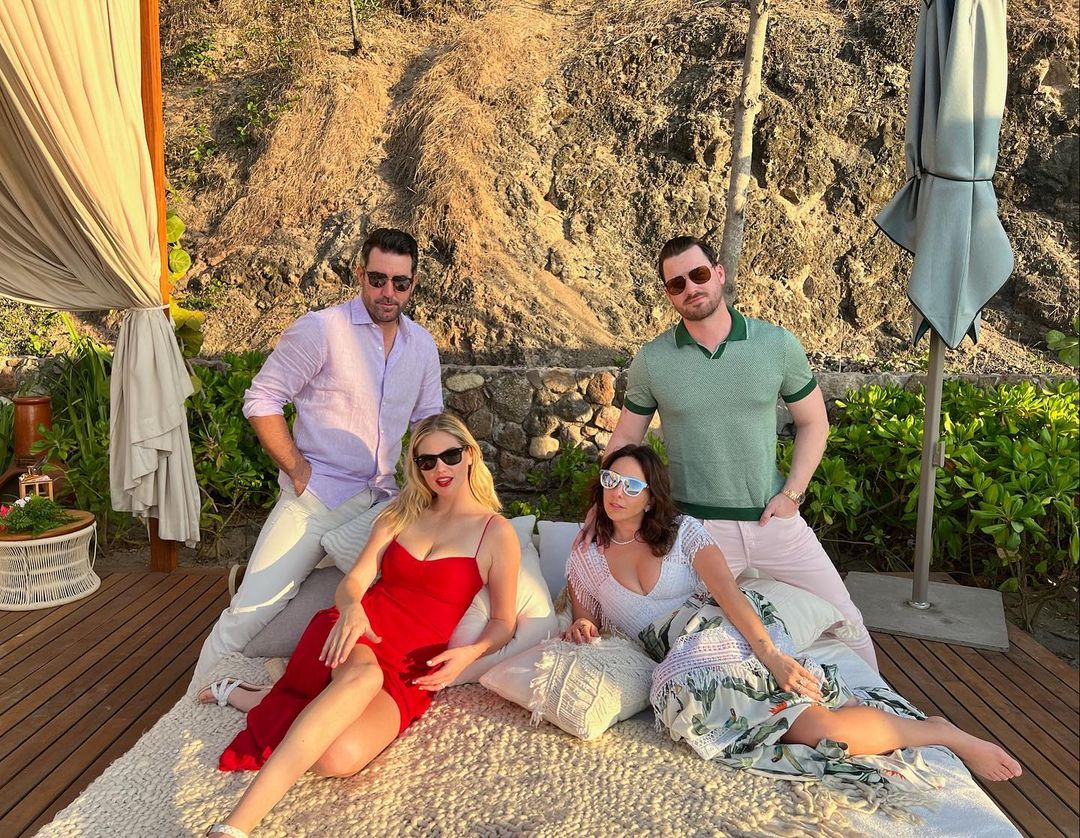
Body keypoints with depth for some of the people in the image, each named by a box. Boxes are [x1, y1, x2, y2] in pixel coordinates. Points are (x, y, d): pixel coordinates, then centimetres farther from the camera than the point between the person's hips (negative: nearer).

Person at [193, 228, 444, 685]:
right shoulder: (320, 329, -9)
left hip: (384, 502, 6)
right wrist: (296, 468, -12)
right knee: (251, 611, -9)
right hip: (317, 495, -5)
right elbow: (262, 399, -8)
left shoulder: (423, 346, 8)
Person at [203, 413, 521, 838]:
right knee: (364, 674, -39)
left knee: (340, 758, -33)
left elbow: (503, 623, 7)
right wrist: (351, 608, -18)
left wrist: (470, 653, -14)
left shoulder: (497, 534, 5)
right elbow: (352, 582, 6)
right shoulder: (398, 516, 15)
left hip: (409, 674, -1)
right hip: (356, 638, 2)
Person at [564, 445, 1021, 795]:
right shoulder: (584, 559, 12)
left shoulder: (682, 531, 4)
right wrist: (580, 629, -8)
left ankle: (943, 732, -4)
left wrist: (772, 655, -21)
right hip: (682, 661, 2)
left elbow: (727, 590, -8)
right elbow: (587, 625, 18)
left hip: (727, 632, -2)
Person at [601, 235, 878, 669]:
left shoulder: (778, 344, -3)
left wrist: (791, 492, -4)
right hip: (697, 528, -1)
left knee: (846, 624, 12)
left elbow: (813, 422, 6)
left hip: (774, 519, 1)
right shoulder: (651, 361, -4)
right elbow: (624, 439, 5)